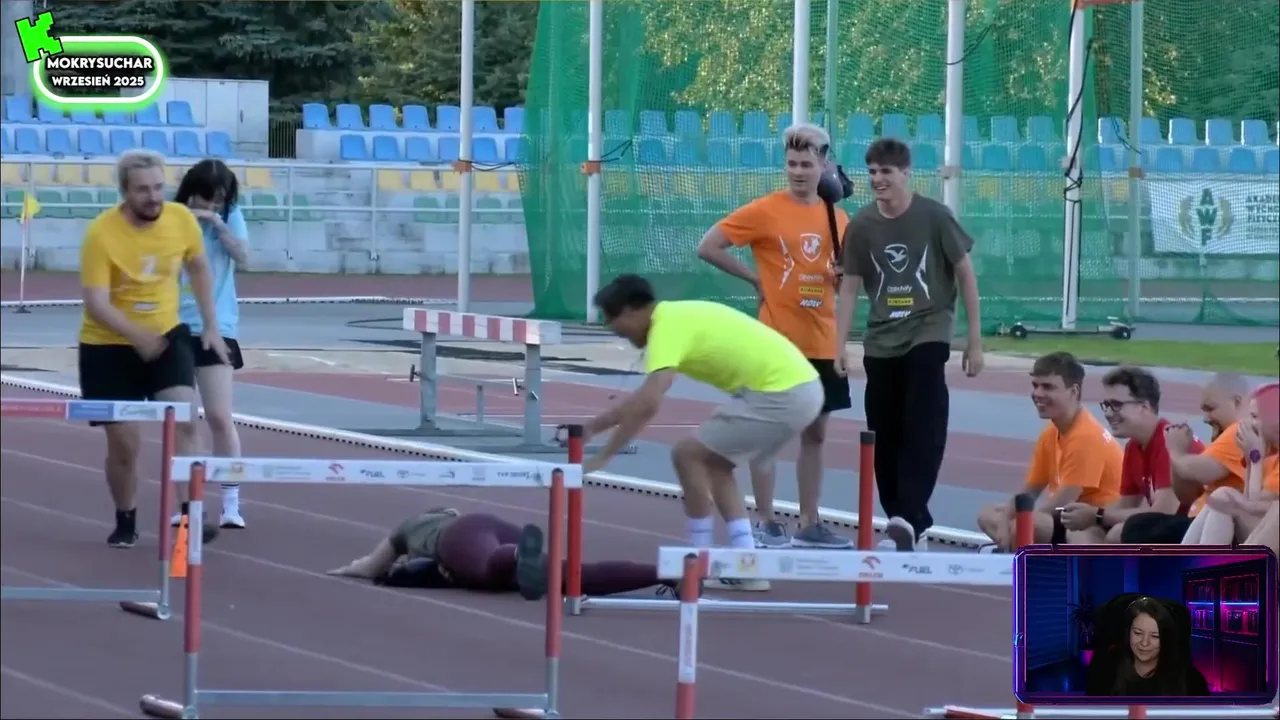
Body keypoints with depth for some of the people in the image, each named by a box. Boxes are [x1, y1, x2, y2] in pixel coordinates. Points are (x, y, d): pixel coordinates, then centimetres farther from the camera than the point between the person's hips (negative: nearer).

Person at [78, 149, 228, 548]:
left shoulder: (181, 219, -9)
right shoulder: (102, 233, -23)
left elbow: (199, 268, 10)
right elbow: (96, 302, -25)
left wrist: (211, 326, 8)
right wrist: (137, 335, -38)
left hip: (166, 335, 3)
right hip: (108, 347, -3)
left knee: (184, 421, -17)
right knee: (125, 443, 2)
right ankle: (125, 522, 25)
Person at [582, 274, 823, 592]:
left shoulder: (668, 326, -12)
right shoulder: (679, 317, 18)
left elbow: (648, 404, -24)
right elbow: (646, 397, 30)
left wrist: (603, 456, -20)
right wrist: (593, 426, 31)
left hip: (781, 394, -10)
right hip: (801, 386, 10)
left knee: (688, 455, -2)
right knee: (714, 463, 19)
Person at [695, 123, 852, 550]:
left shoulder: (836, 217, 8)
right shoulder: (764, 212, -7)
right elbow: (708, 247, -7)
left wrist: (844, 275, -6)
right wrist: (756, 279, -7)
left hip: (823, 343, 5)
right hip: (779, 340, -5)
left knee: (815, 432, 10)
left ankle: (809, 525, 17)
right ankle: (766, 525, 4)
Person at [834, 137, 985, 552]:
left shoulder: (934, 217, -6)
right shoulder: (862, 226, 1)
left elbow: (966, 275, 0)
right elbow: (850, 287, 7)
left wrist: (975, 340, -1)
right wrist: (839, 345, -1)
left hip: (928, 333, -4)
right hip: (881, 342, 4)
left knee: (923, 428, -20)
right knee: (885, 437, 5)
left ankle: (909, 517, -29)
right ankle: (907, 526, 14)